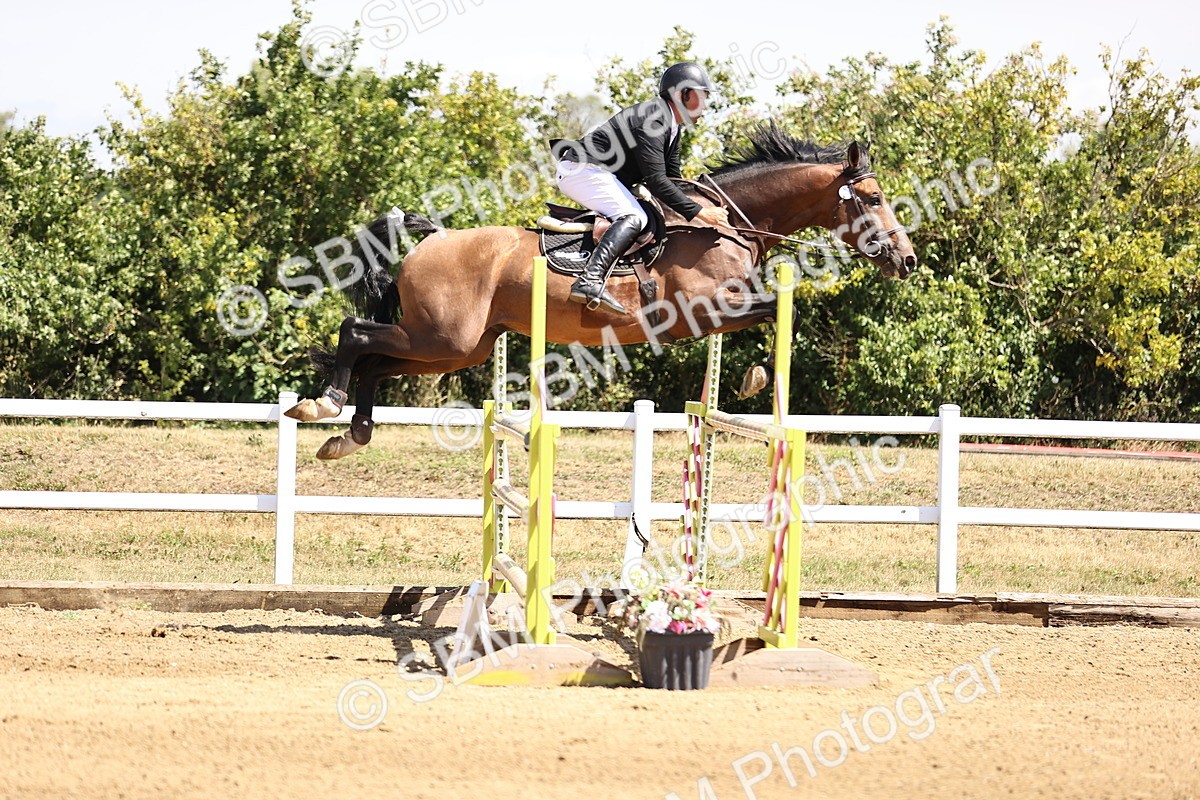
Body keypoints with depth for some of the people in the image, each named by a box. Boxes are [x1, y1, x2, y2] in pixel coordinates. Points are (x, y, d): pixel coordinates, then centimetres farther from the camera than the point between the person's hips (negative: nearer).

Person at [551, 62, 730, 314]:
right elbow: (656, 181, -25)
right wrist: (699, 212, -25)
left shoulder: (672, 127, 13)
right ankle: (590, 281, -44)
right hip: (582, 169, -11)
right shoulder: (652, 120, -20)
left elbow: (672, 178, 20)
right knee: (633, 218, -27)